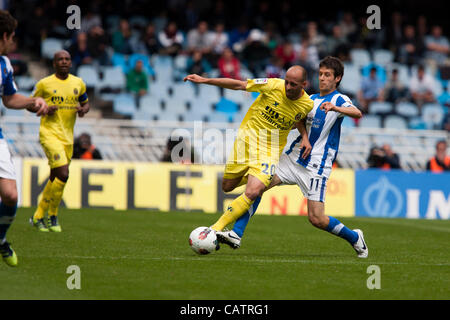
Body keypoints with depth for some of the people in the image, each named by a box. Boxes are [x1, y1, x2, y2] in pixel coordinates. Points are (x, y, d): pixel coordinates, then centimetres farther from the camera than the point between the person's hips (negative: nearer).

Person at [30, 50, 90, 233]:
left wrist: (83, 110, -2)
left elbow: (85, 103, 22)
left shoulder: (78, 83, 10)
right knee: (62, 174, -20)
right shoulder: (44, 84, -2)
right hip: (50, 134, -5)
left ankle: (38, 216, 22)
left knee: (55, 178, 8)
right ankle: (52, 216, -5)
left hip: (68, 137, 5)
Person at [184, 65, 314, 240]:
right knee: (227, 186, 12)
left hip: (270, 150, -1)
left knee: (252, 193, -21)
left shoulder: (307, 105, -9)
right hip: (248, 138, 1)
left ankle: (217, 227, -12)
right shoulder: (274, 85, -16)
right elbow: (238, 85, -7)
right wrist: (204, 80, -8)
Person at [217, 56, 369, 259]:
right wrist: (305, 137, -1)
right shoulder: (311, 99, 16)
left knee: (316, 219, -10)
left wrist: (334, 108, -44)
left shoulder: (339, 100, -4)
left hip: (316, 166, -6)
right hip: (292, 157, 6)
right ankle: (236, 234, -13)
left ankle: (354, 238, 15)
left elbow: (357, 113, -24)